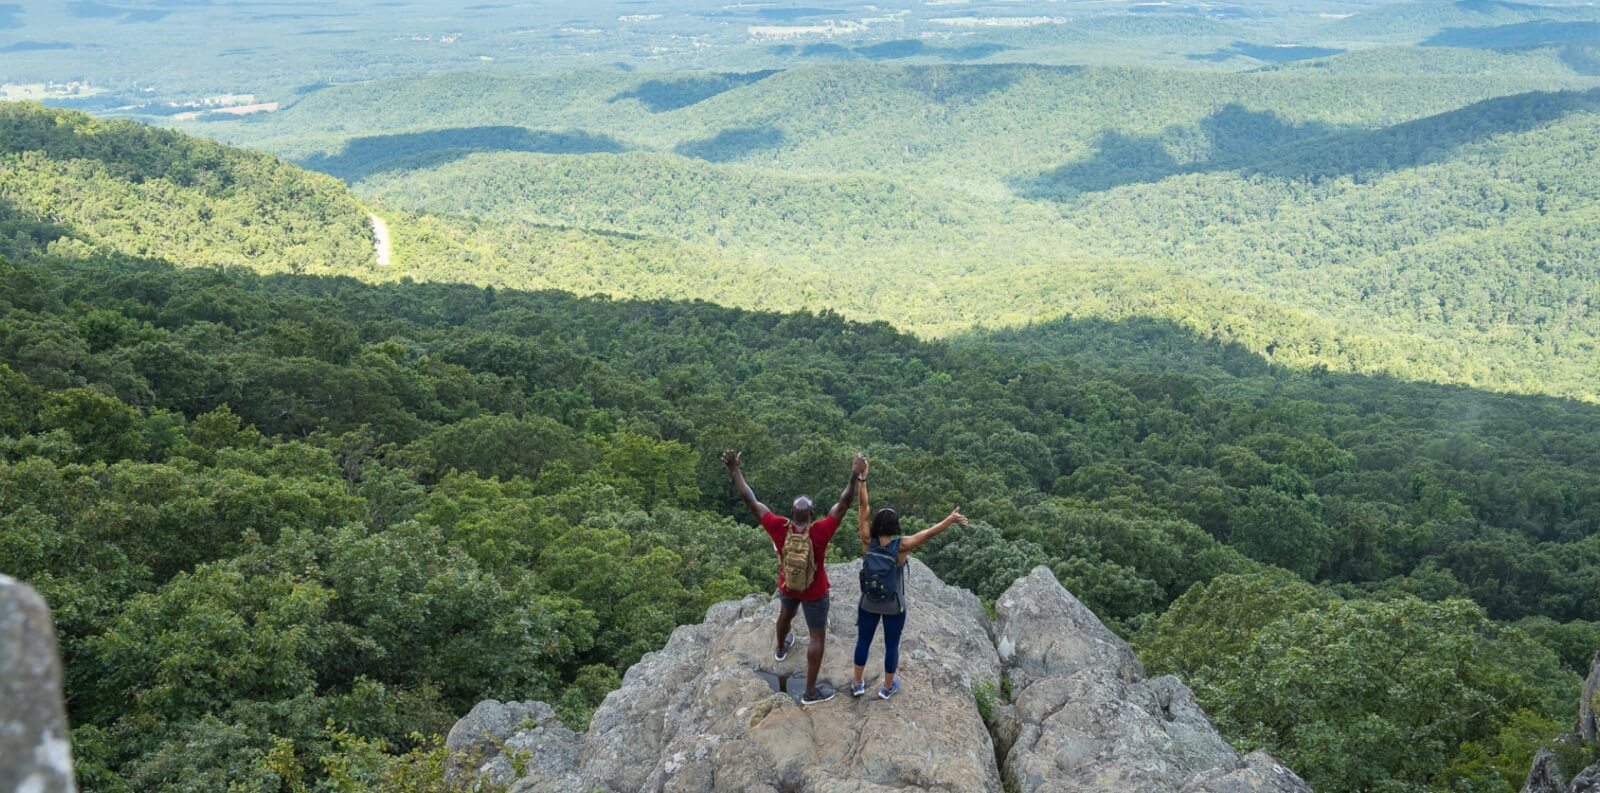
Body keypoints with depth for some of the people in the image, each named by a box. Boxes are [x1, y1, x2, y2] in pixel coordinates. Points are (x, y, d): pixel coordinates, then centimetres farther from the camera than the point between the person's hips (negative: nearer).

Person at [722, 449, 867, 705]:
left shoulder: (779, 528, -29)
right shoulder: (819, 532, -36)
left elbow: (751, 501, -25)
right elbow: (844, 504, -37)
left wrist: (736, 471, -21)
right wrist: (855, 476, -36)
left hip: (787, 586, 4)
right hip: (814, 592, -4)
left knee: (786, 614, 36)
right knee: (817, 637, 11)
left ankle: (781, 648, 67)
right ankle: (810, 692, 18)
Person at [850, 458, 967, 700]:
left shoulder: (868, 542, -20)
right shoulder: (901, 547, -26)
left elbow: (864, 507, -18)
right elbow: (929, 533, -29)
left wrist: (861, 479, -16)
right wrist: (951, 519, -26)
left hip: (868, 603, 2)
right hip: (893, 607, -2)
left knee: (863, 641, 20)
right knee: (891, 645, 18)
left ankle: (857, 684, 35)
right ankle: (888, 687, 35)